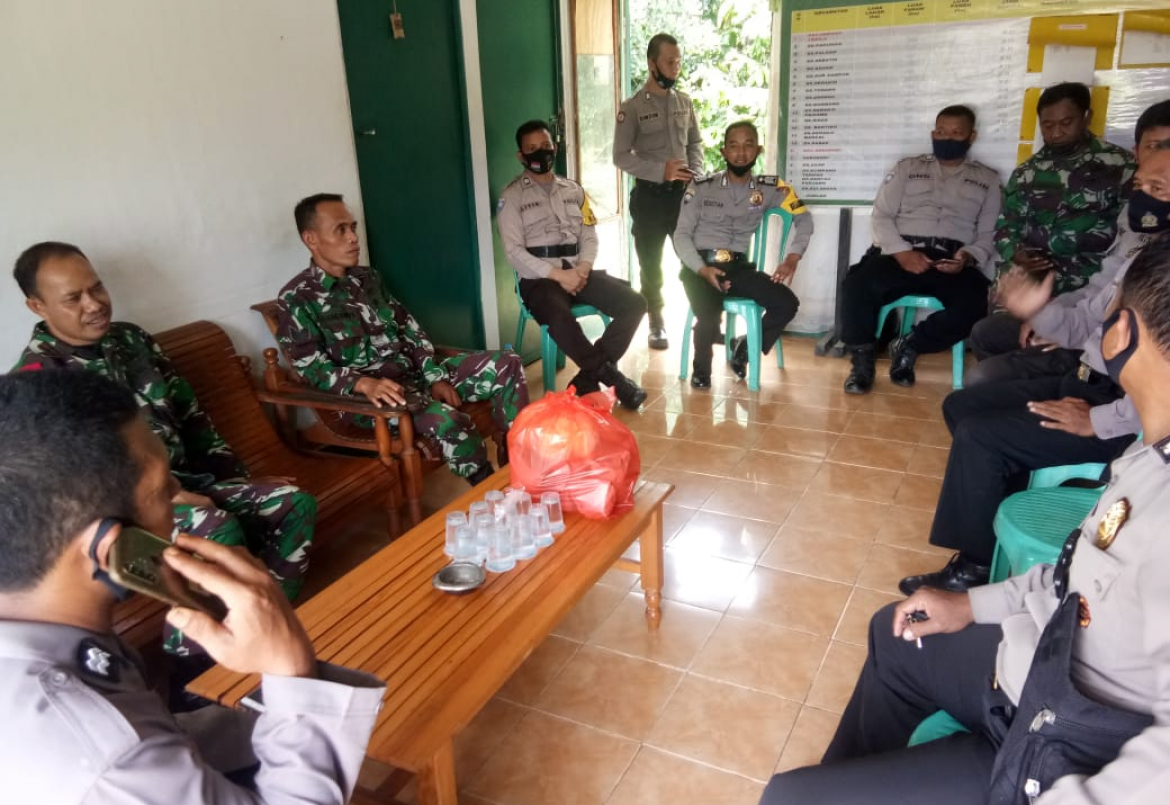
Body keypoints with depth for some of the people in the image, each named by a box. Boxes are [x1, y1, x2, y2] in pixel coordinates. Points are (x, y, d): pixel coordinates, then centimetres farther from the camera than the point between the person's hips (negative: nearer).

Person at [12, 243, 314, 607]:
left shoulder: (130, 338, 11)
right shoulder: (37, 376, -8)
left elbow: (188, 413, 15)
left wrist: (239, 479, 10)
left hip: (186, 481, 7)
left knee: (295, 502, -12)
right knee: (219, 530, -35)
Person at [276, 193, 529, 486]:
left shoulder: (366, 277, 14)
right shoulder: (296, 299, -7)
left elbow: (408, 328, 12)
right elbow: (312, 369, -12)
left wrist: (435, 377, -3)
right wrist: (365, 383, -30)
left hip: (414, 371, 7)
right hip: (364, 396, -7)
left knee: (507, 364, -7)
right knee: (447, 419, -36)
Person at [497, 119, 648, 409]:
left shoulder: (573, 190, 17)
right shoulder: (512, 196, 1)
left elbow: (590, 236, 13)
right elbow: (514, 252, -7)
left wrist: (583, 268, -9)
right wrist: (558, 274, -16)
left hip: (578, 272, 5)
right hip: (540, 278, -5)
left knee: (634, 302, -16)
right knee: (559, 317, -38)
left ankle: (588, 380, -16)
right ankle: (611, 376, -21)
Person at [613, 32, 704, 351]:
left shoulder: (684, 102, 7)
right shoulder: (632, 107, -6)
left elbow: (695, 144, 15)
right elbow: (621, 156, -9)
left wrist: (696, 176, -4)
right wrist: (661, 170, -19)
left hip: (683, 191, 3)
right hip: (650, 194, -3)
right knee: (651, 264, 6)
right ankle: (656, 324, 20)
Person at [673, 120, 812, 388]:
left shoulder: (769, 188, 6)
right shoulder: (702, 186, 0)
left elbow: (803, 219, 13)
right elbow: (681, 234, -1)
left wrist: (792, 258, -4)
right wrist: (702, 269, -18)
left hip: (738, 266, 3)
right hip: (698, 265, -3)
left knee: (787, 304, -19)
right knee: (709, 318, -31)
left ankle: (745, 347, 8)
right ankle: (701, 368, 2)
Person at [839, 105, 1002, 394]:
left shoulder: (988, 179, 19)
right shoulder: (908, 167, 19)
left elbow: (989, 234, 11)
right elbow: (881, 216, 8)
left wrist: (967, 256, -13)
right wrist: (902, 252, -11)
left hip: (953, 261, 1)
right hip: (900, 254, 0)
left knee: (974, 304, -32)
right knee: (857, 285, -32)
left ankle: (909, 346, -8)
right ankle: (862, 360, -10)